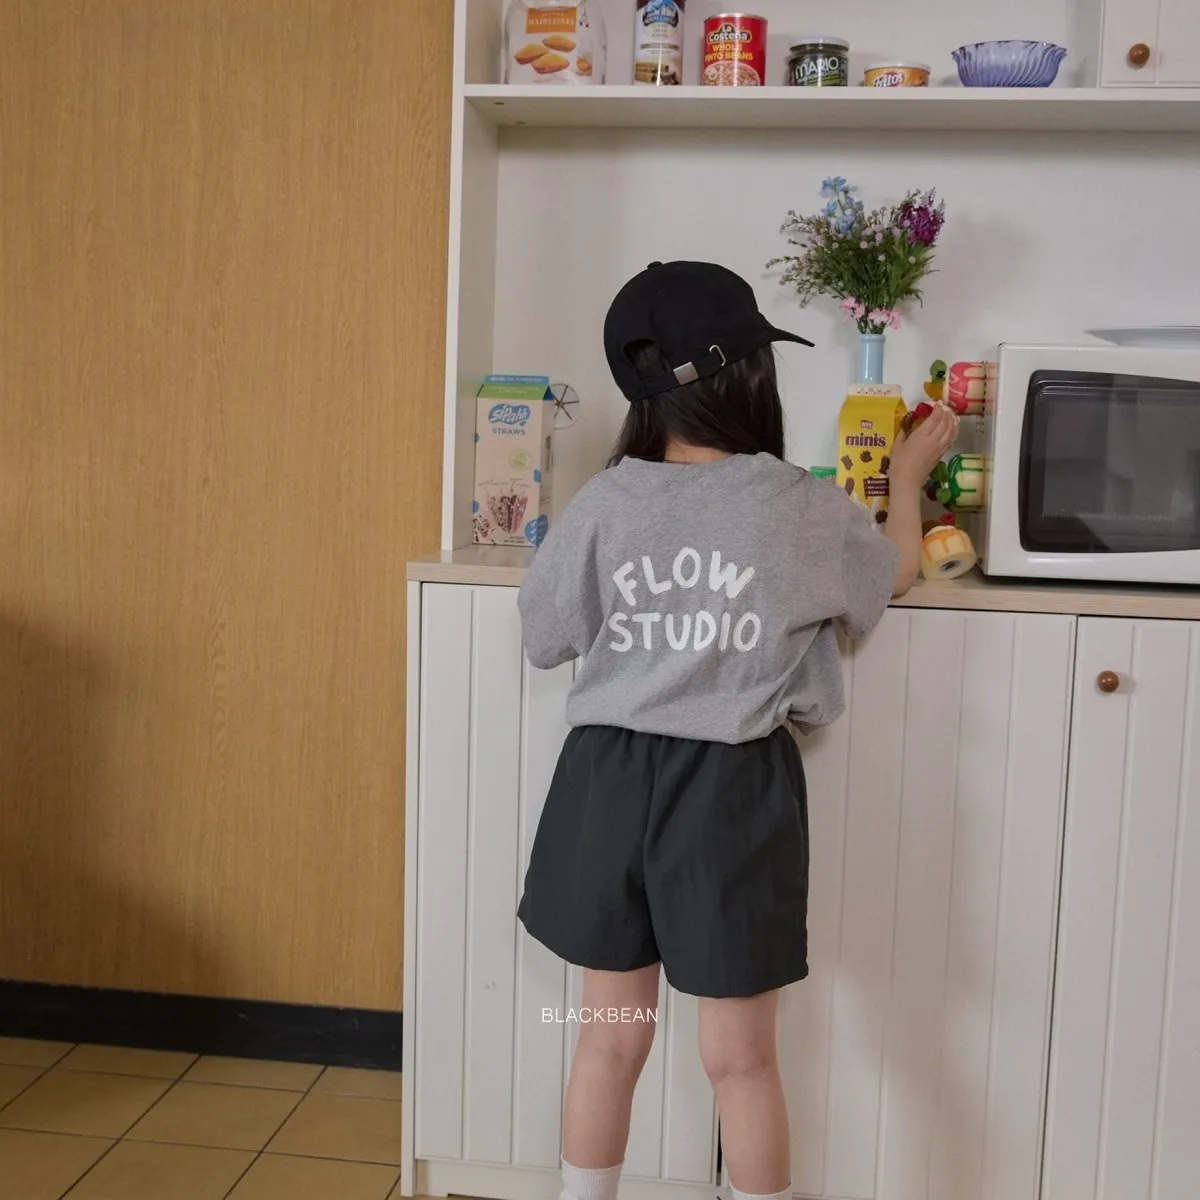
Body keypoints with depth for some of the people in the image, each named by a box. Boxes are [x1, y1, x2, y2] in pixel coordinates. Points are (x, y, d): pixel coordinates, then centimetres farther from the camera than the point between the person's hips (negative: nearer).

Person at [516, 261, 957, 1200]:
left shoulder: (605, 504, -4)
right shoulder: (802, 509, -6)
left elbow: (544, 639, 5)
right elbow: (896, 571, 15)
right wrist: (909, 476, 32)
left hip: (609, 780, 2)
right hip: (733, 791, -2)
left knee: (611, 1040, 18)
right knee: (740, 1057, 13)